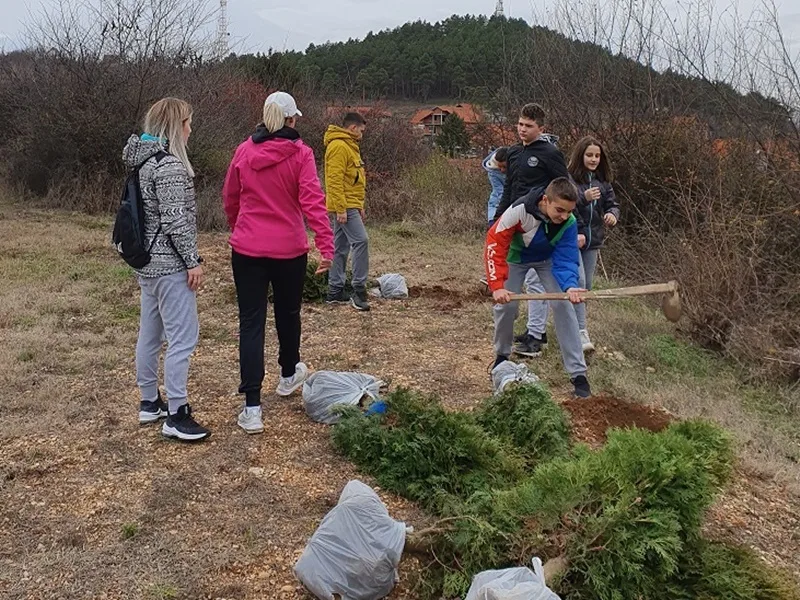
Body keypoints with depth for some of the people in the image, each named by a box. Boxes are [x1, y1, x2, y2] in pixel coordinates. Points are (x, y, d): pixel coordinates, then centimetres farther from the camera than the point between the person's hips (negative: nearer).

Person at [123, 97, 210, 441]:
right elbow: (175, 220, -21)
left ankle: (149, 402, 28)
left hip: (148, 261, 11)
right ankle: (176, 416, 0)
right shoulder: (169, 165, -18)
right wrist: (193, 261, -15)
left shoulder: (145, 159, 13)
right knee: (182, 338, -5)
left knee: (150, 334, 16)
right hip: (170, 265, -10)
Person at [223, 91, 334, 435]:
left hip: (247, 250, 1)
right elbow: (312, 201, -17)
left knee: (251, 323, 1)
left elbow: (230, 198, 12)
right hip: (289, 250, -1)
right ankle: (288, 375, 44)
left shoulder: (244, 151, 3)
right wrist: (326, 246, -20)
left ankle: (252, 408, -3)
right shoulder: (300, 154, -6)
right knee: (288, 313, 21)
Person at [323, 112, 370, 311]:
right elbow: (335, 180, -20)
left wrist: (359, 206, 22)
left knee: (341, 248, 11)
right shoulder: (339, 147, -13)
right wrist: (341, 209, -23)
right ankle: (359, 289, -12)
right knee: (361, 241, -15)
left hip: (350, 206, 11)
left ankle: (335, 292, 17)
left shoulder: (348, 146, 20)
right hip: (344, 207, -11)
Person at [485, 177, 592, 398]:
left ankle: (578, 374, -8)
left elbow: (565, 259, -27)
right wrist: (497, 286, -40)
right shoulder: (519, 211, -40)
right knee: (506, 305, -9)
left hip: (547, 259, 1)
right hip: (515, 256, -1)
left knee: (563, 306, -12)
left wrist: (570, 286, -49)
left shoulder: (569, 223, -30)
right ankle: (502, 356, 22)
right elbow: (495, 244, -35)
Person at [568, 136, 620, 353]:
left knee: (587, 285, 11)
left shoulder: (603, 181, 10)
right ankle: (581, 331, -15)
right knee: (578, 282, -14)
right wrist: (583, 198, -28)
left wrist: (612, 214, -12)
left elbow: (612, 203, 10)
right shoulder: (569, 179, -9)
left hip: (593, 240, 6)